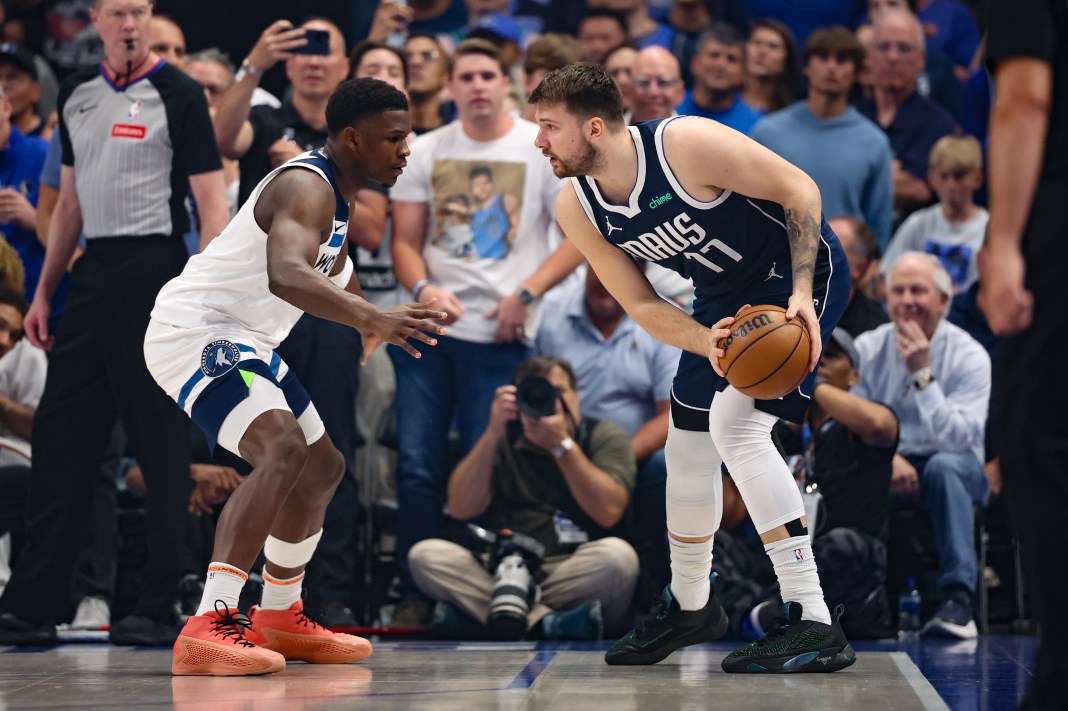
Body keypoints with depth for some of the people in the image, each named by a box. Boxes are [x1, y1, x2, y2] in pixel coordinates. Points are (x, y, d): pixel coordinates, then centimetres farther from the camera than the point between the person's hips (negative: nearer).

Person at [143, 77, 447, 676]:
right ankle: (209, 627, -37)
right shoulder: (306, 187, -22)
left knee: (323, 465, 19)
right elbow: (285, 275, -42)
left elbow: (332, 280, 29)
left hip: (241, 343, 11)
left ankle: (281, 618, 32)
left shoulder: (334, 195, 11)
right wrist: (372, 320, -53)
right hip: (194, 332, -11)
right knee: (283, 452, -30)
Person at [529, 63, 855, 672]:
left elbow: (799, 189, -21)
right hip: (727, 298, 8)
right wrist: (707, 343, -27)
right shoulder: (577, 208, -9)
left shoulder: (687, 144, -29)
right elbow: (642, 306, -7)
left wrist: (801, 293, -30)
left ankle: (814, 624, -25)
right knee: (688, 442, 13)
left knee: (735, 425, -24)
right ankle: (690, 606, 39)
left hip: (799, 274, -8)